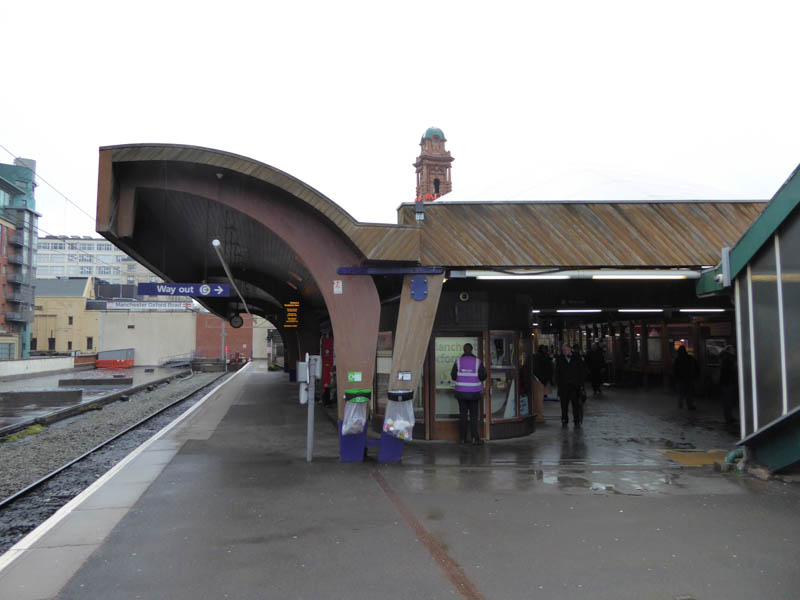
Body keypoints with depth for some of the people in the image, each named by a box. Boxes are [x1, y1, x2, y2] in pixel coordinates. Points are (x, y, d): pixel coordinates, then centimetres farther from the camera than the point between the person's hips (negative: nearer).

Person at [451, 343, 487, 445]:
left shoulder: (458, 361, -4)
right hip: (474, 392, -1)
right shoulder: (477, 361, -7)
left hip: (461, 391, 1)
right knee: (474, 415, 5)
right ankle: (475, 438, -5)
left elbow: (453, 376, -3)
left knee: (463, 414, 9)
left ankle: (463, 438, 11)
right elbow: (483, 376, -8)